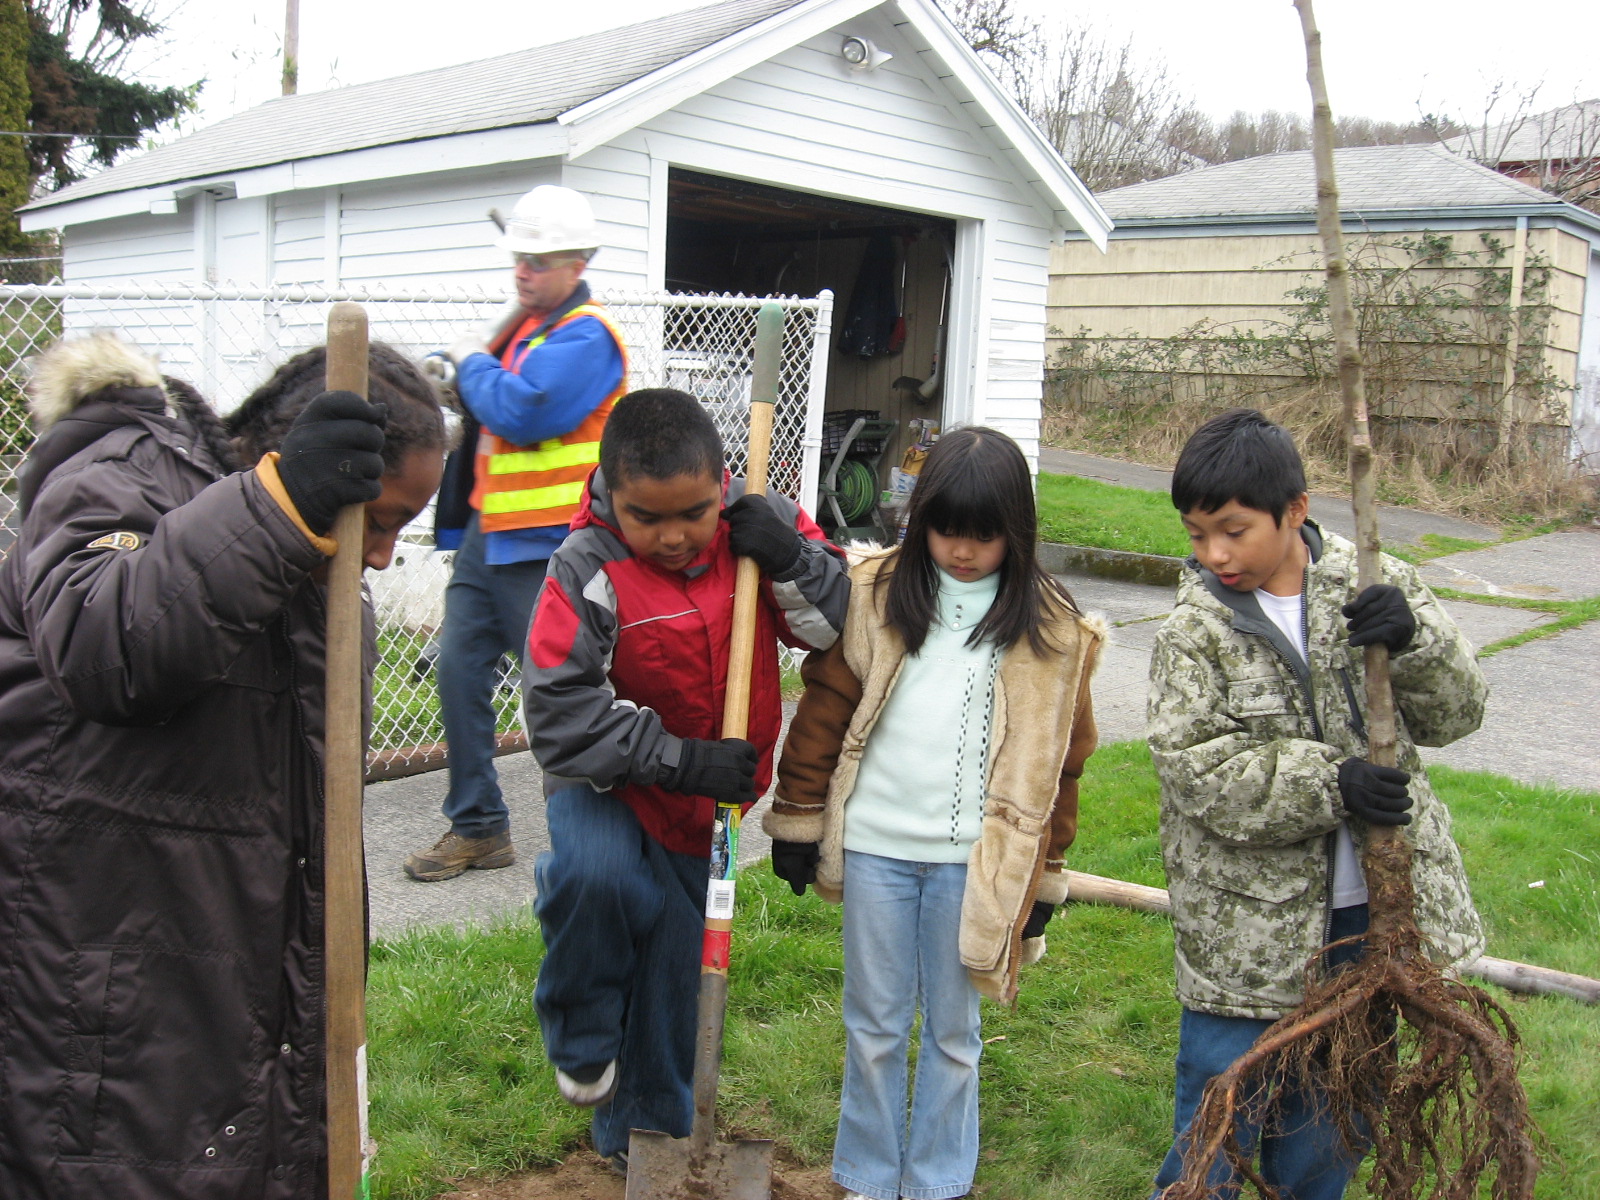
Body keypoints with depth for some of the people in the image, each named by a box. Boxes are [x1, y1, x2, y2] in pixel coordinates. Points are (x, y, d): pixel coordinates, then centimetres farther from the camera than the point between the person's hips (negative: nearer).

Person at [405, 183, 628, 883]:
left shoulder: (585, 336, -11)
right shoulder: (521, 327, 18)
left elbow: (520, 411, -24)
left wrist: (473, 362, -7)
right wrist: (462, 374, 5)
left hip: (543, 544, -9)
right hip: (487, 534, 9)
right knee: (459, 669, 9)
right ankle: (477, 827, 21)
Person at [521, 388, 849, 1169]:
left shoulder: (760, 529, -11)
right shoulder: (587, 570, -22)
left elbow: (842, 628, -6)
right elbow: (559, 712, -24)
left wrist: (790, 559, -25)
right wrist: (680, 759, -28)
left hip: (703, 796, 4)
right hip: (607, 781, -3)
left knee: (673, 965, 13)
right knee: (594, 875, -35)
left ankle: (642, 1131, 37)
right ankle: (583, 1038, -5)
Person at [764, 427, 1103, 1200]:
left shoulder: (1050, 628, -2)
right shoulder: (876, 594, -3)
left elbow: (1060, 759, 4)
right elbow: (824, 708, 2)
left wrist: (1045, 875, 5)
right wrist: (798, 819, 3)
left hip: (975, 859, 0)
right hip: (875, 845, 1)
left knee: (953, 1031, 13)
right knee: (874, 1024, 13)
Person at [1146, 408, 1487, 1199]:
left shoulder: (1373, 588, -2)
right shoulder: (1195, 630, -10)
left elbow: (1453, 713, -1)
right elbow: (1196, 767, -18)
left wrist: (1416, 640, -20)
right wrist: (1328, 784, -26)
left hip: (1368, 911, 3)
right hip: (1247, 926, -3)